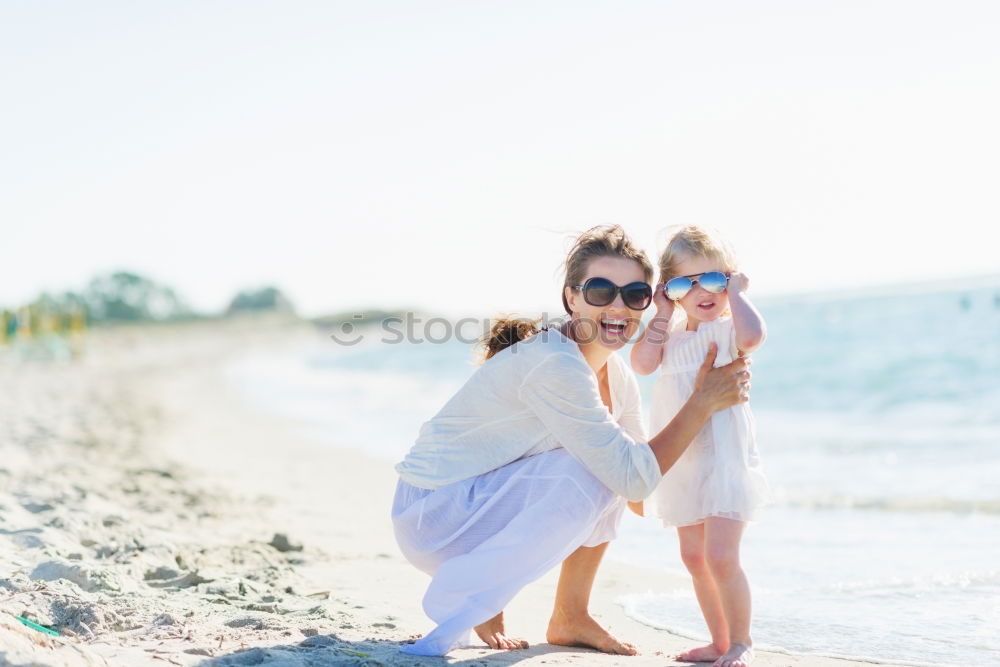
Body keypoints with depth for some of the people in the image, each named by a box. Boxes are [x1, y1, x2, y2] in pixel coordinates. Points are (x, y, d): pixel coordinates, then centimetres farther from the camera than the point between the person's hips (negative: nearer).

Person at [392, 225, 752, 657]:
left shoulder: (616, 374, 4)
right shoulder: (555, 365, -26)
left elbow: (643, 461, 5)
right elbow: (633, 477, -26)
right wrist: (702, 403, -20)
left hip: (483, 500, 9)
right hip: (432, 517, -9)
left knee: (607, 462, 3)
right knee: (593, 473, -24)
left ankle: (570, 617, 10)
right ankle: (468, 606, -11)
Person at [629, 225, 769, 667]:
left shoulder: (728, 329, -8)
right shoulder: (671, 333, 10)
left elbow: (753, 336, -33)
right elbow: (642, 363, -7)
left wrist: (736, 293, -18)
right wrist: (662, 315, -5)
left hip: (724, 457, -7)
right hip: (682, 461, 7)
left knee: (721, 557, -14)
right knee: (693, 557, 13)